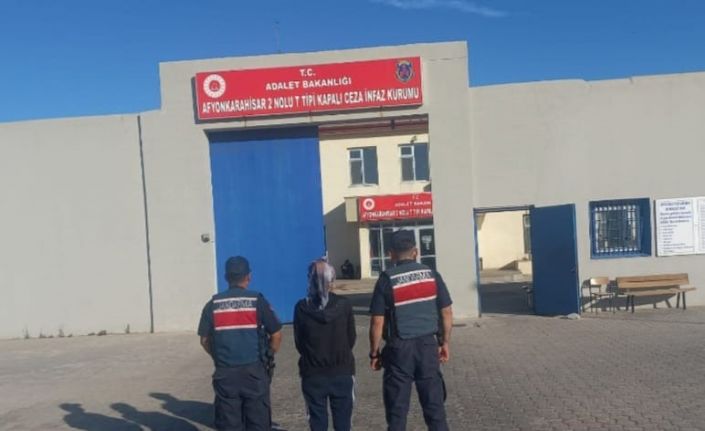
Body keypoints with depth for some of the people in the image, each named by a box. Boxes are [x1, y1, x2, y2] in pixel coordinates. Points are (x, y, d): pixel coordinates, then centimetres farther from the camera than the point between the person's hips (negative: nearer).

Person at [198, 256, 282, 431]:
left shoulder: (213, 304, 1)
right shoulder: (257, 301, -4)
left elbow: (205, 340, 5)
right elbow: (276, 335, -3)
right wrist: (267, 356, 13)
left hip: (225, 373, 2)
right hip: (254, 371, -2)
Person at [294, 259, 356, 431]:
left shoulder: (301, 308, -9)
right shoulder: (344, 304, -9)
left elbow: (298, 343, 0)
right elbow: (351, 338, 1)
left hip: (312, 374, 0)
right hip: (342, 371, 0)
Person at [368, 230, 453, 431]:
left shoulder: (387, 279, -8)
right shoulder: (432, 275, 1)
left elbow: (377, 322, -9)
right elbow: (447, 312, 4)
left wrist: (374, 352, 1)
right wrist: (445, 342, 15)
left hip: (399, 348, -3)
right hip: (428, 344, 3)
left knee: (397, 406, 8)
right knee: (434, 401, 11)